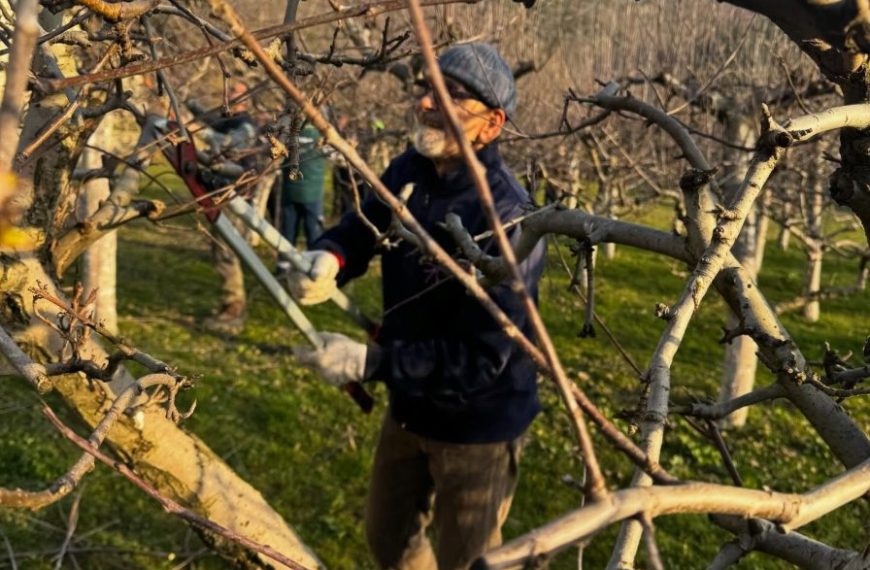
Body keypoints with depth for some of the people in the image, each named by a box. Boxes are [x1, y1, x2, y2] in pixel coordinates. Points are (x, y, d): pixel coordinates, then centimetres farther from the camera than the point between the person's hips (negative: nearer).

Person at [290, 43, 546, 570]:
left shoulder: (506, 220, -31)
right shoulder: (409, 170, -6)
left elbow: (483, 358, -32)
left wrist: (369, 362, -33)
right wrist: (326, 260, -24)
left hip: (479, 424, -7)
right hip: (410, 408, 7)